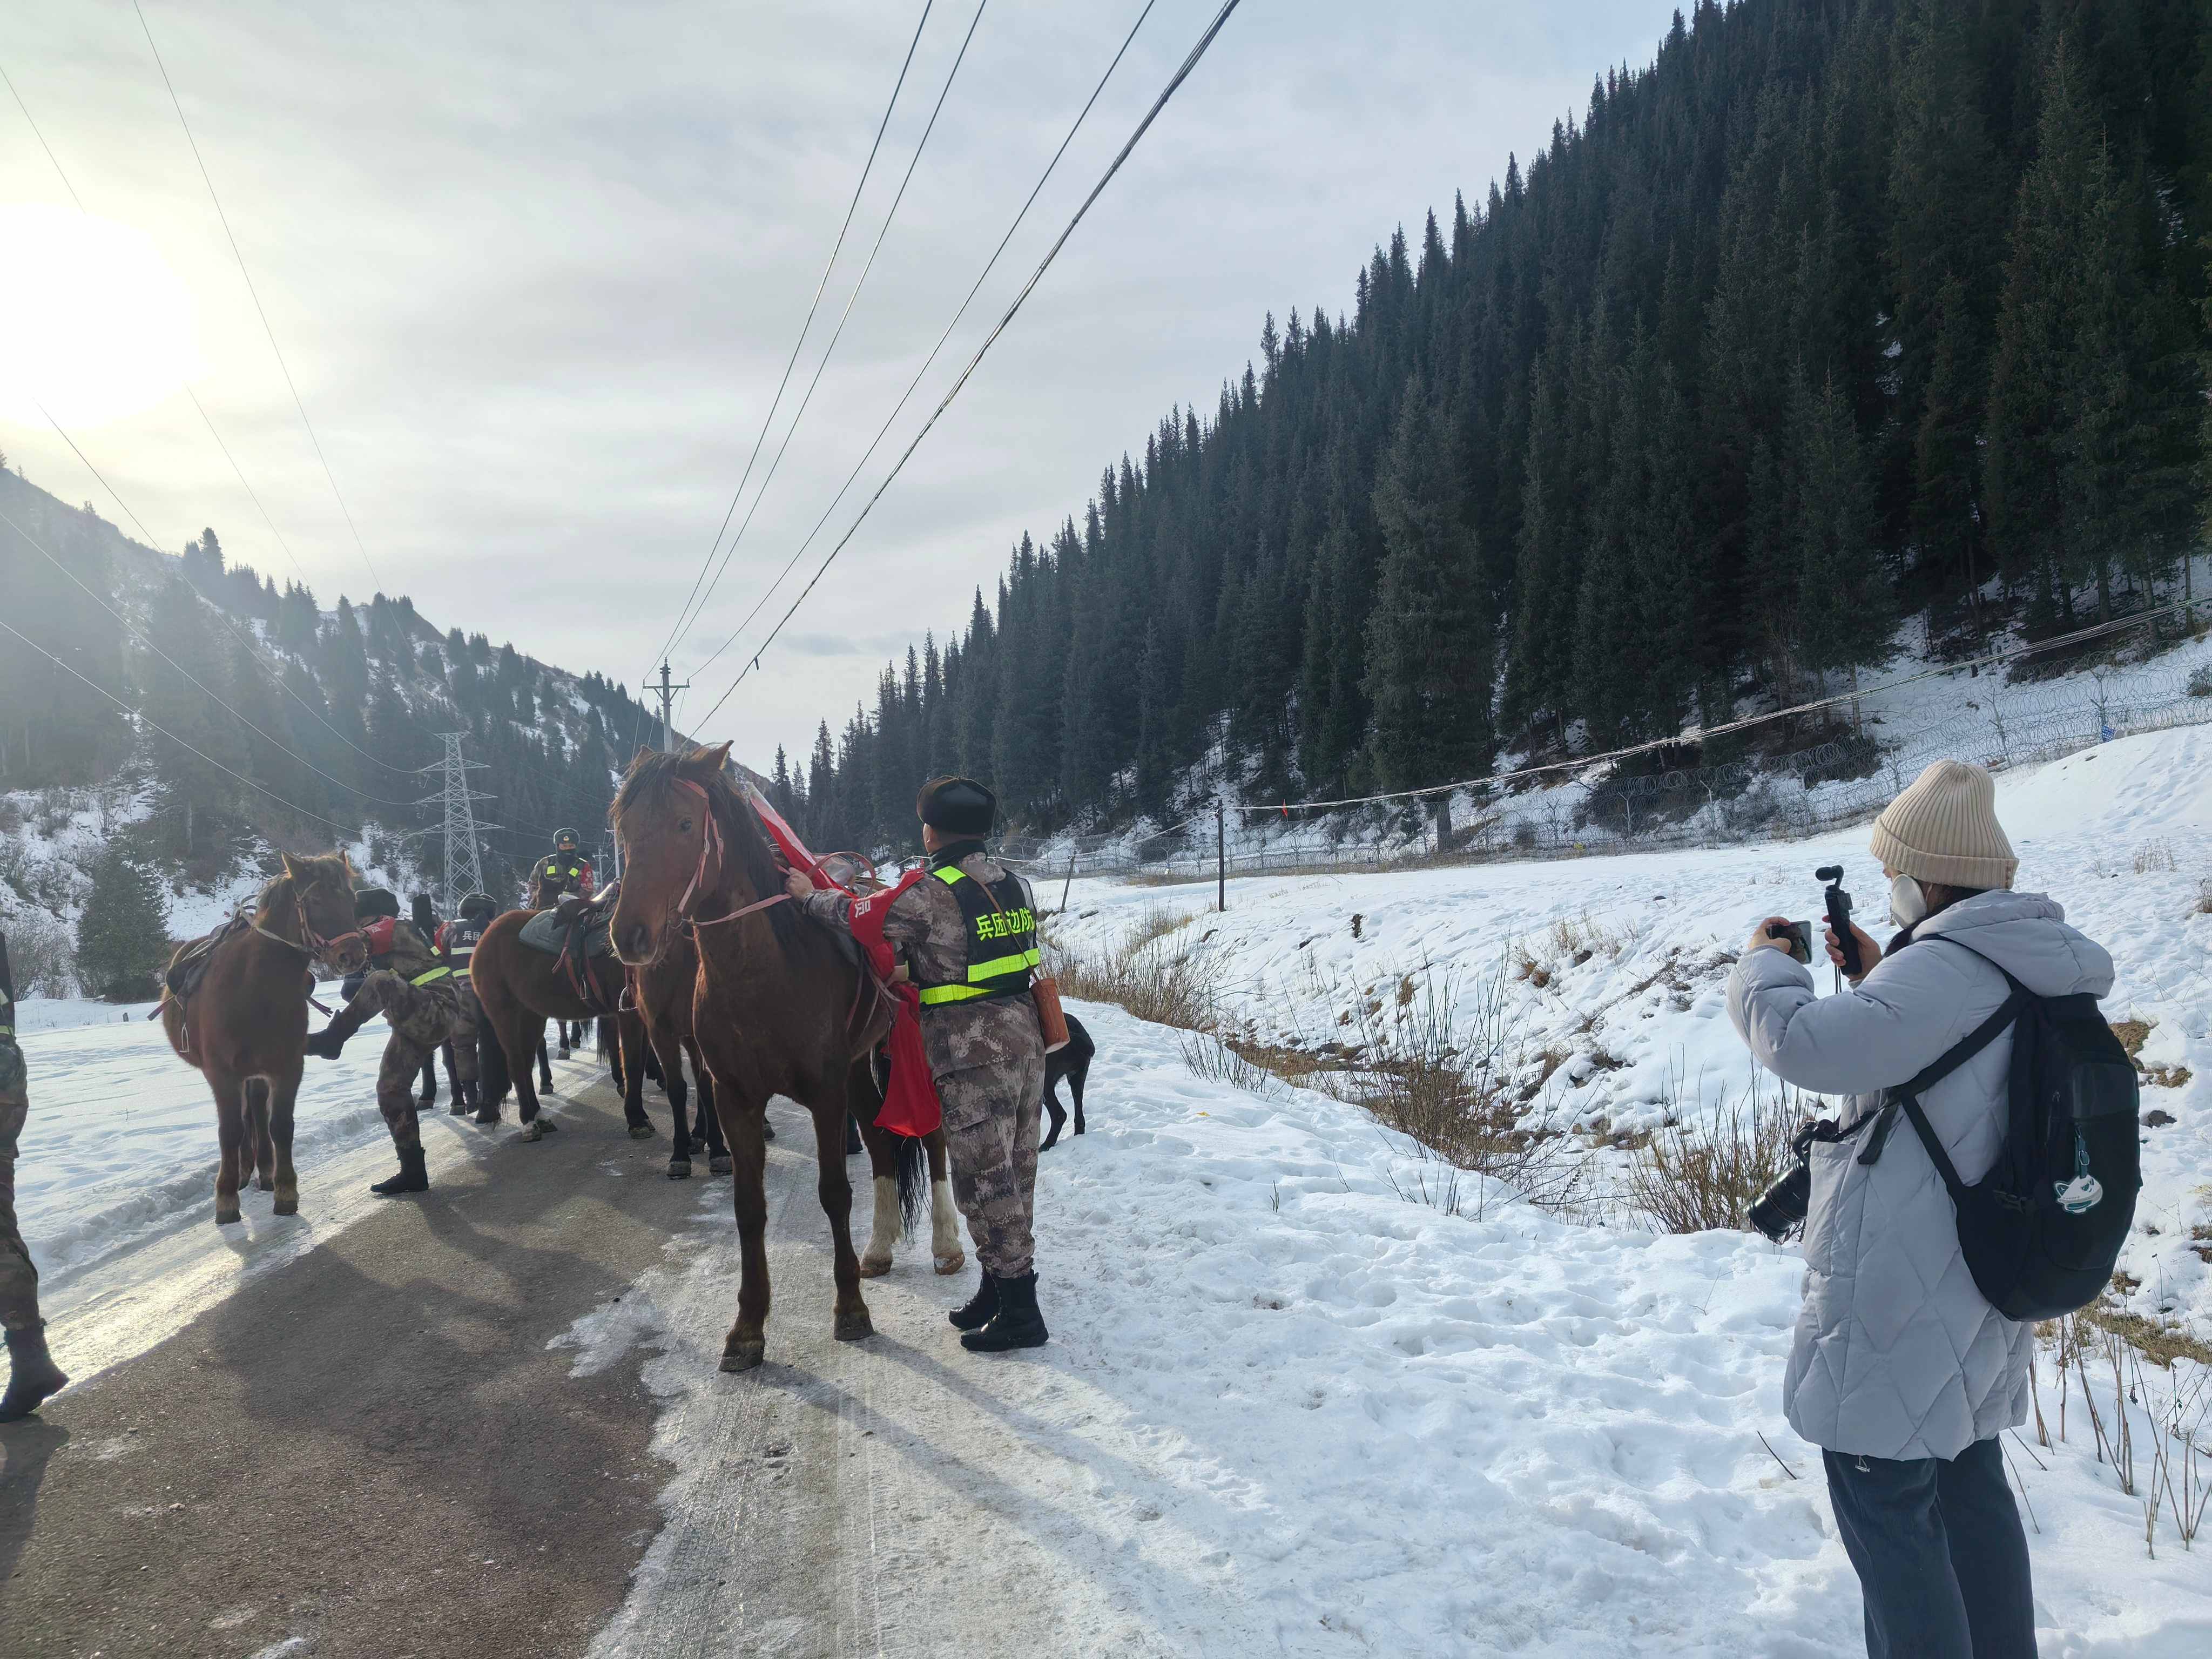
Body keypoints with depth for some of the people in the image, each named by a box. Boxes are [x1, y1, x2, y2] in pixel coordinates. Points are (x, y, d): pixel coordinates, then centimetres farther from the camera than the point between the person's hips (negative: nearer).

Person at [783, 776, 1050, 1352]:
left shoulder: (929, 894, -15)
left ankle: (1020, 1313, 5)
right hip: (1026, 1038, 8)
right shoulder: (1015, 883, 7)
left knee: (985, 1176, 0)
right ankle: (1002, 1286, 29)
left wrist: (811, 895, 15)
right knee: (1015, 1171, 16)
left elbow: (859, 913, -4)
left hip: (973, 1052, -8)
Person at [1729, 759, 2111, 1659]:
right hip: (1984, 1293, 10)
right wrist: (1875, 975, 12)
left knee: (1886, 1512, 3)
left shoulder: (1943, 970, -24)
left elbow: (1808, 1044, -33)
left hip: (1897, 1310, -10)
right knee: (1971, 1491, 23)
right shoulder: (2023, 972, 7)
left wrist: (1765, 963, -15)